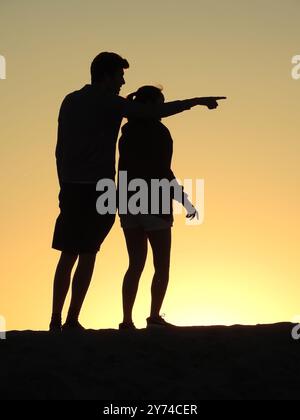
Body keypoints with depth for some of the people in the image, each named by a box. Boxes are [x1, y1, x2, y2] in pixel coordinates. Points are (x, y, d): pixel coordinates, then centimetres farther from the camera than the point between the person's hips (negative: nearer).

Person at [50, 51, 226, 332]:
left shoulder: (70, 101, 13)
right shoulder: (110, 103, -7)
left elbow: (60, 149, 15)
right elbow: (156, 112, -13)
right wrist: (197, 101, -5)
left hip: (71, 188, 6)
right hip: (97, 189, -6)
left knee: (68, 256, 10)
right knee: (87, 256, -1)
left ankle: (55, 320, 10)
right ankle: (71, 321, -1)